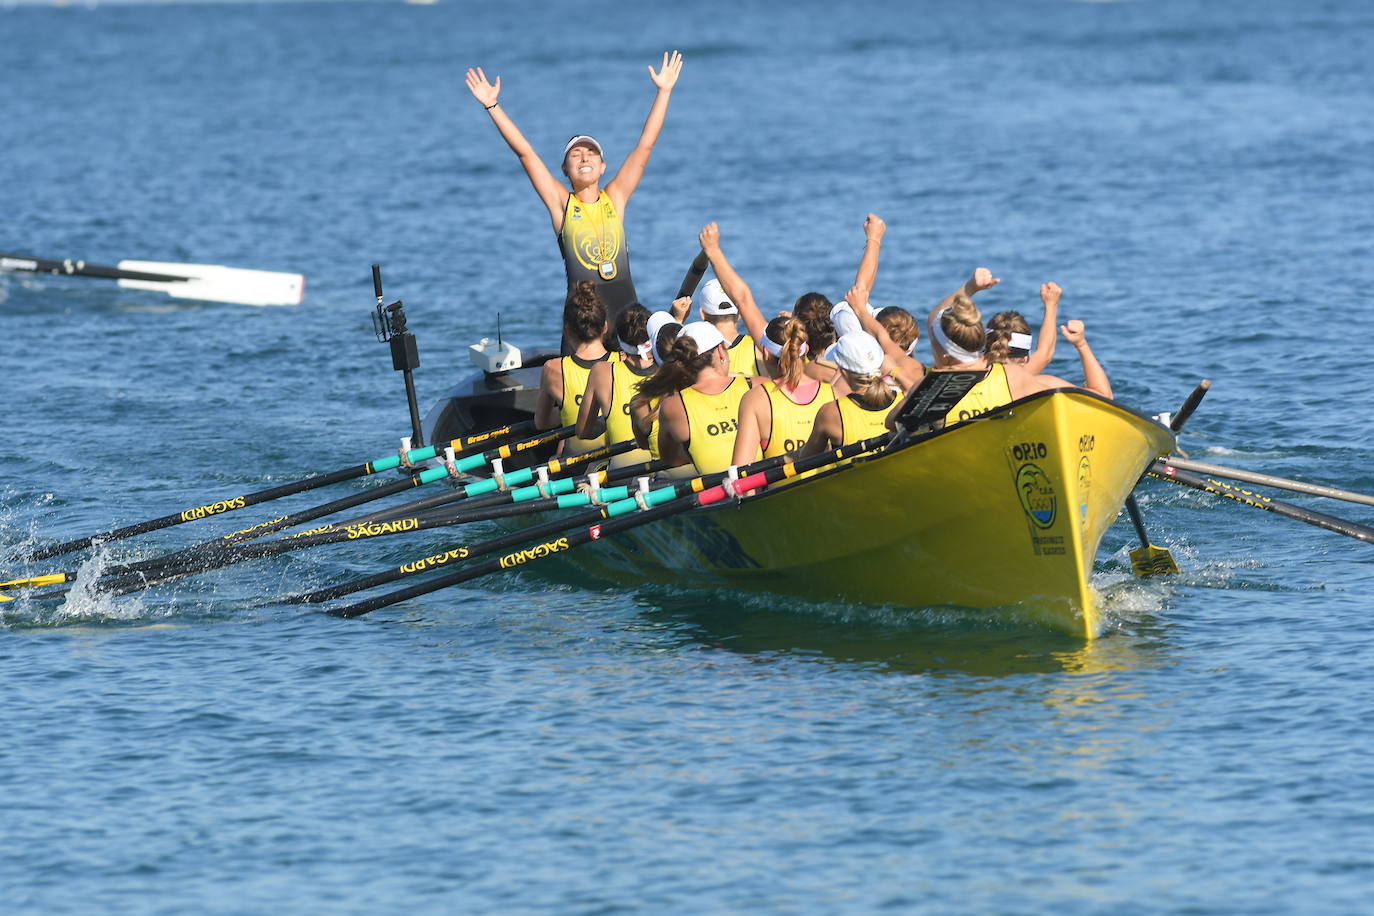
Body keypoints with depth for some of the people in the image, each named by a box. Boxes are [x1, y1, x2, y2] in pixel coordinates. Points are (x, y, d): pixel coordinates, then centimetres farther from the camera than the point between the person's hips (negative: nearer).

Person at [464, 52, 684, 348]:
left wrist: (664, 92, 5)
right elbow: (525, 153, 1)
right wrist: (492, 106, -2)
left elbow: (645, 146, 7)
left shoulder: (615, 198, 8)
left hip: (625, 301, 2)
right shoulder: (562, 204, 4)